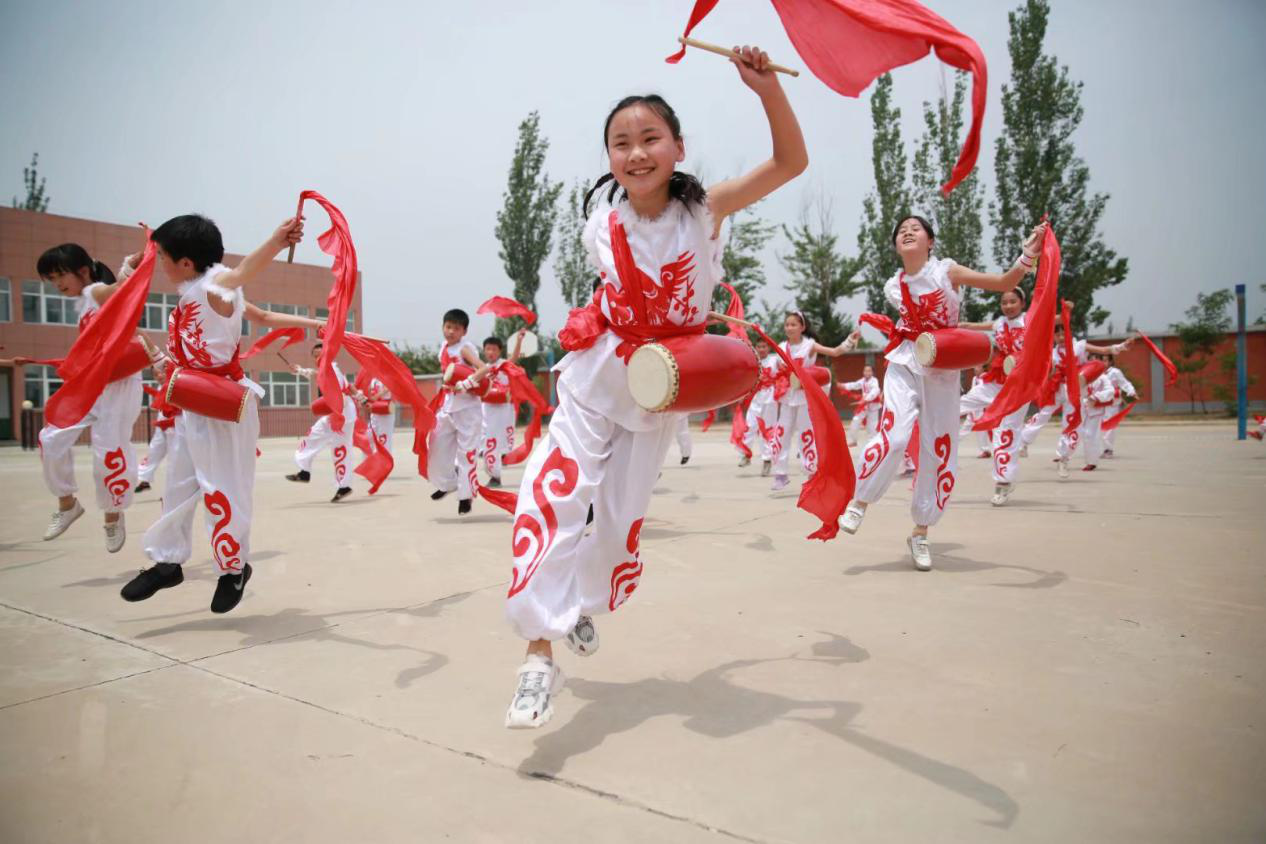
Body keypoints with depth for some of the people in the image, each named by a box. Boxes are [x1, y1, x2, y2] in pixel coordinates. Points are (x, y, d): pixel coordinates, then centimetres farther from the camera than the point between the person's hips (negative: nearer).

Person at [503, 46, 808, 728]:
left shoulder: (704, 209, -12)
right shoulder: (602, 216, -6)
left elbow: (791, 163, -17)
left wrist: (768, 89, -29)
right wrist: (583, 336, 3)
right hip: (596, 373, 1)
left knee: (624, 510, 9)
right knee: (554, 493, -18)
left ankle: (583, 607, 38)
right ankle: (540, 653, -14)